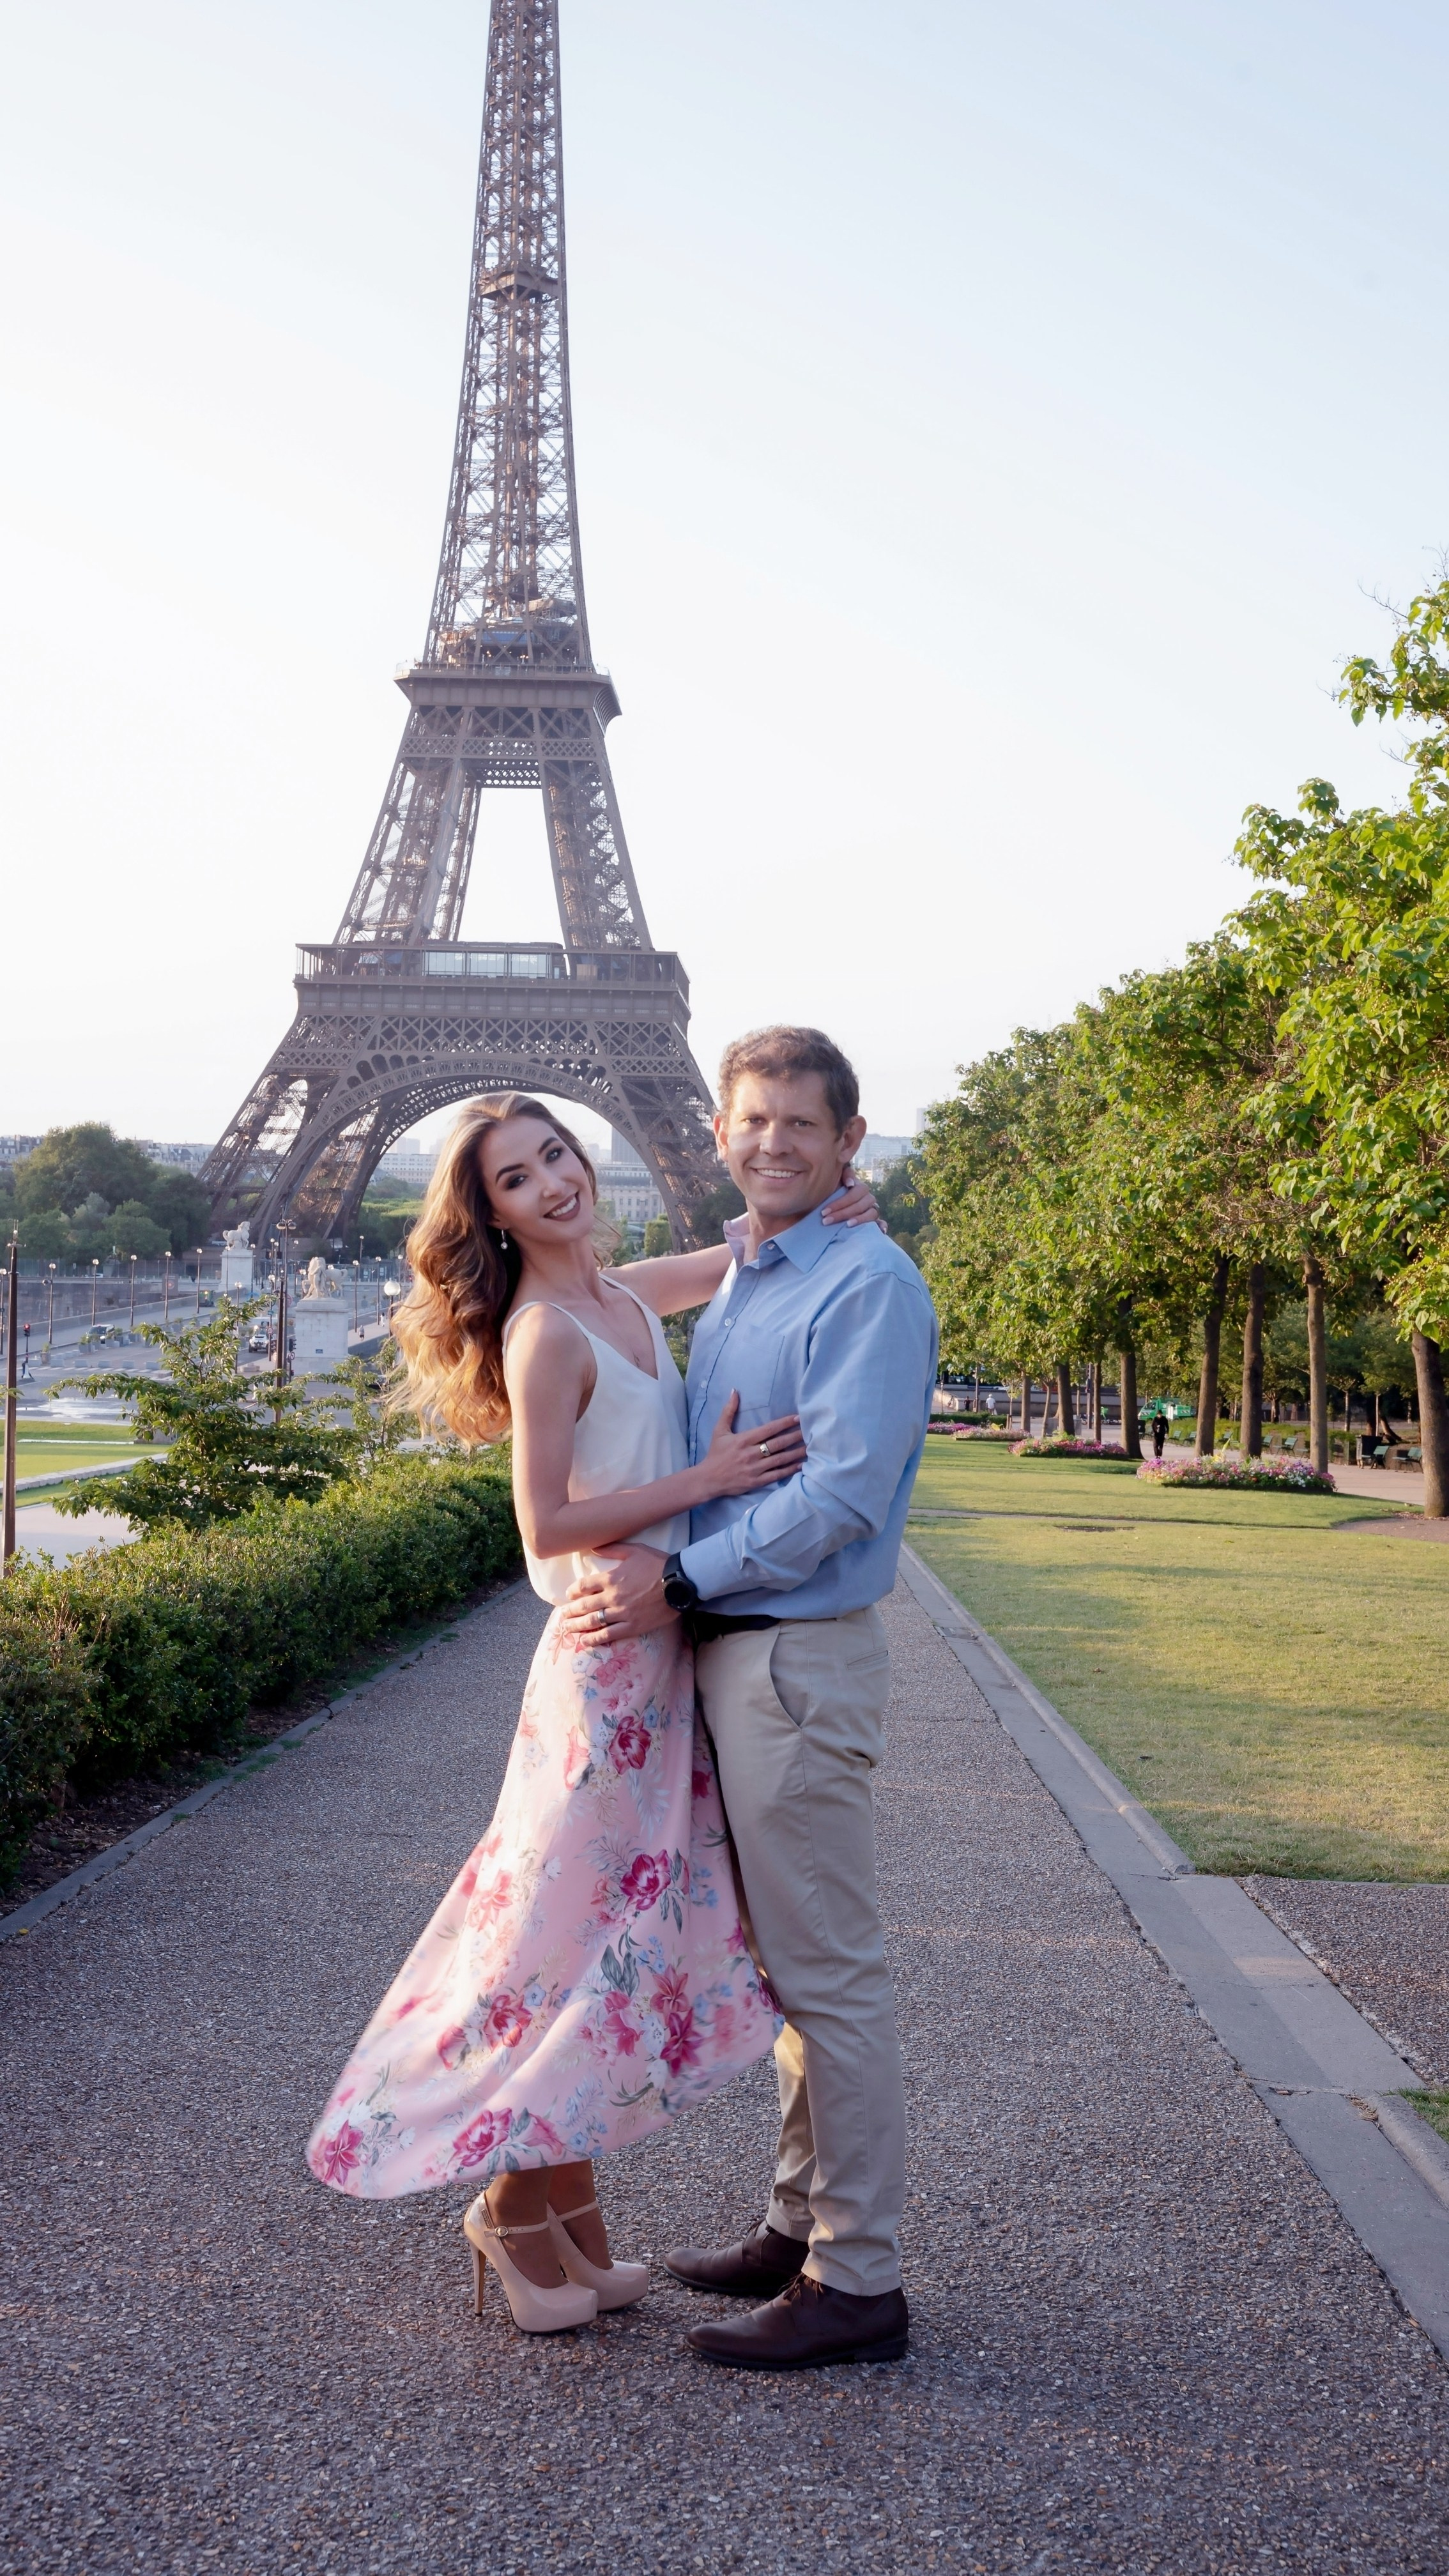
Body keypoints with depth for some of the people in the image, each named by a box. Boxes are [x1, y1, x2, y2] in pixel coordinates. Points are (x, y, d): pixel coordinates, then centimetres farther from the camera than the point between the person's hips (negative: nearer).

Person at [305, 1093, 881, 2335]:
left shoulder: (626, 1294, 9)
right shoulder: (545, 1334, -14)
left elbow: (743, 1253, 26)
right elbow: (548, 1526, -17)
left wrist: (825, 1210, 5)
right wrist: (709, 1478, -17)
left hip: (664, 1659, 8)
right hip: (607, 1660, -8)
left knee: (635, 1925, 13)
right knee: (579, 1925, -1)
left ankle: (568, 2208, 26)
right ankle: (518, 2205, 18)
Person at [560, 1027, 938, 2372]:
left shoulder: (868, 1284, -12)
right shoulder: (730, 1285, 16)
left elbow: (842, 1491, -20)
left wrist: (680, 1578, -20)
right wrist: (654, 1573, 10)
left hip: (800, 1657, -9)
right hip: (726, 1651, 9)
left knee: (828, 1970, -3)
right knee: (782, 1958, 16)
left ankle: (857, 2278, 7)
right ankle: (802, 2222, 29)